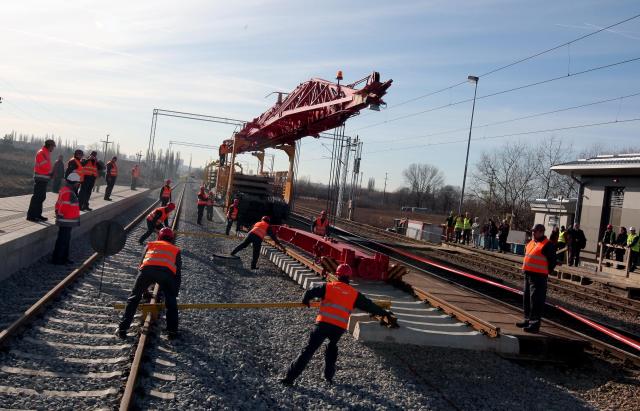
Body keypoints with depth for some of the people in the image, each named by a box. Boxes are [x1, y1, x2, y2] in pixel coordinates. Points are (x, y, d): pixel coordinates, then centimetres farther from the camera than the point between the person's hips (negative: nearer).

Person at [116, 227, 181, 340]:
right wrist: (175, 293, 37)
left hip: (147, 269, 1)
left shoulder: (150, 245, 37)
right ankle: (172, 331, 11)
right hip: (167, 271, -1)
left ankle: (122, 329, 14)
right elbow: (178, 273, 31)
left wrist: (144, 291, 44)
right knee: (171, 302, 17)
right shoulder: (176, 249, 34)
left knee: (133, 298, 16)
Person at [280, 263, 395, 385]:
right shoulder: (355, 294, 12)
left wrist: (305, 301, 25)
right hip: (340, 328, 2)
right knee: (332, 347, 30)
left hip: (323, 323, -2)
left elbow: (310, 292, 3)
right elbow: (369, 305, 20)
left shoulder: (328, 286, 7)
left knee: (309, 350, 1)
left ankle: (290, 377, 0)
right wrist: (384, 313, 34)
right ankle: (329, 376, 30)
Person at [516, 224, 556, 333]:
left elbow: (552, 261, -9)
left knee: (536, 300, -8)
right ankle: (528, 320, 28)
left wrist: (546, 271, -5)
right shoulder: (531, 243, 16)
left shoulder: (548, 245, -9)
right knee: (526, 298, 16)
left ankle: (535, 323, -4)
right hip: (528, 274, 9)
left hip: (538, 276, -9)